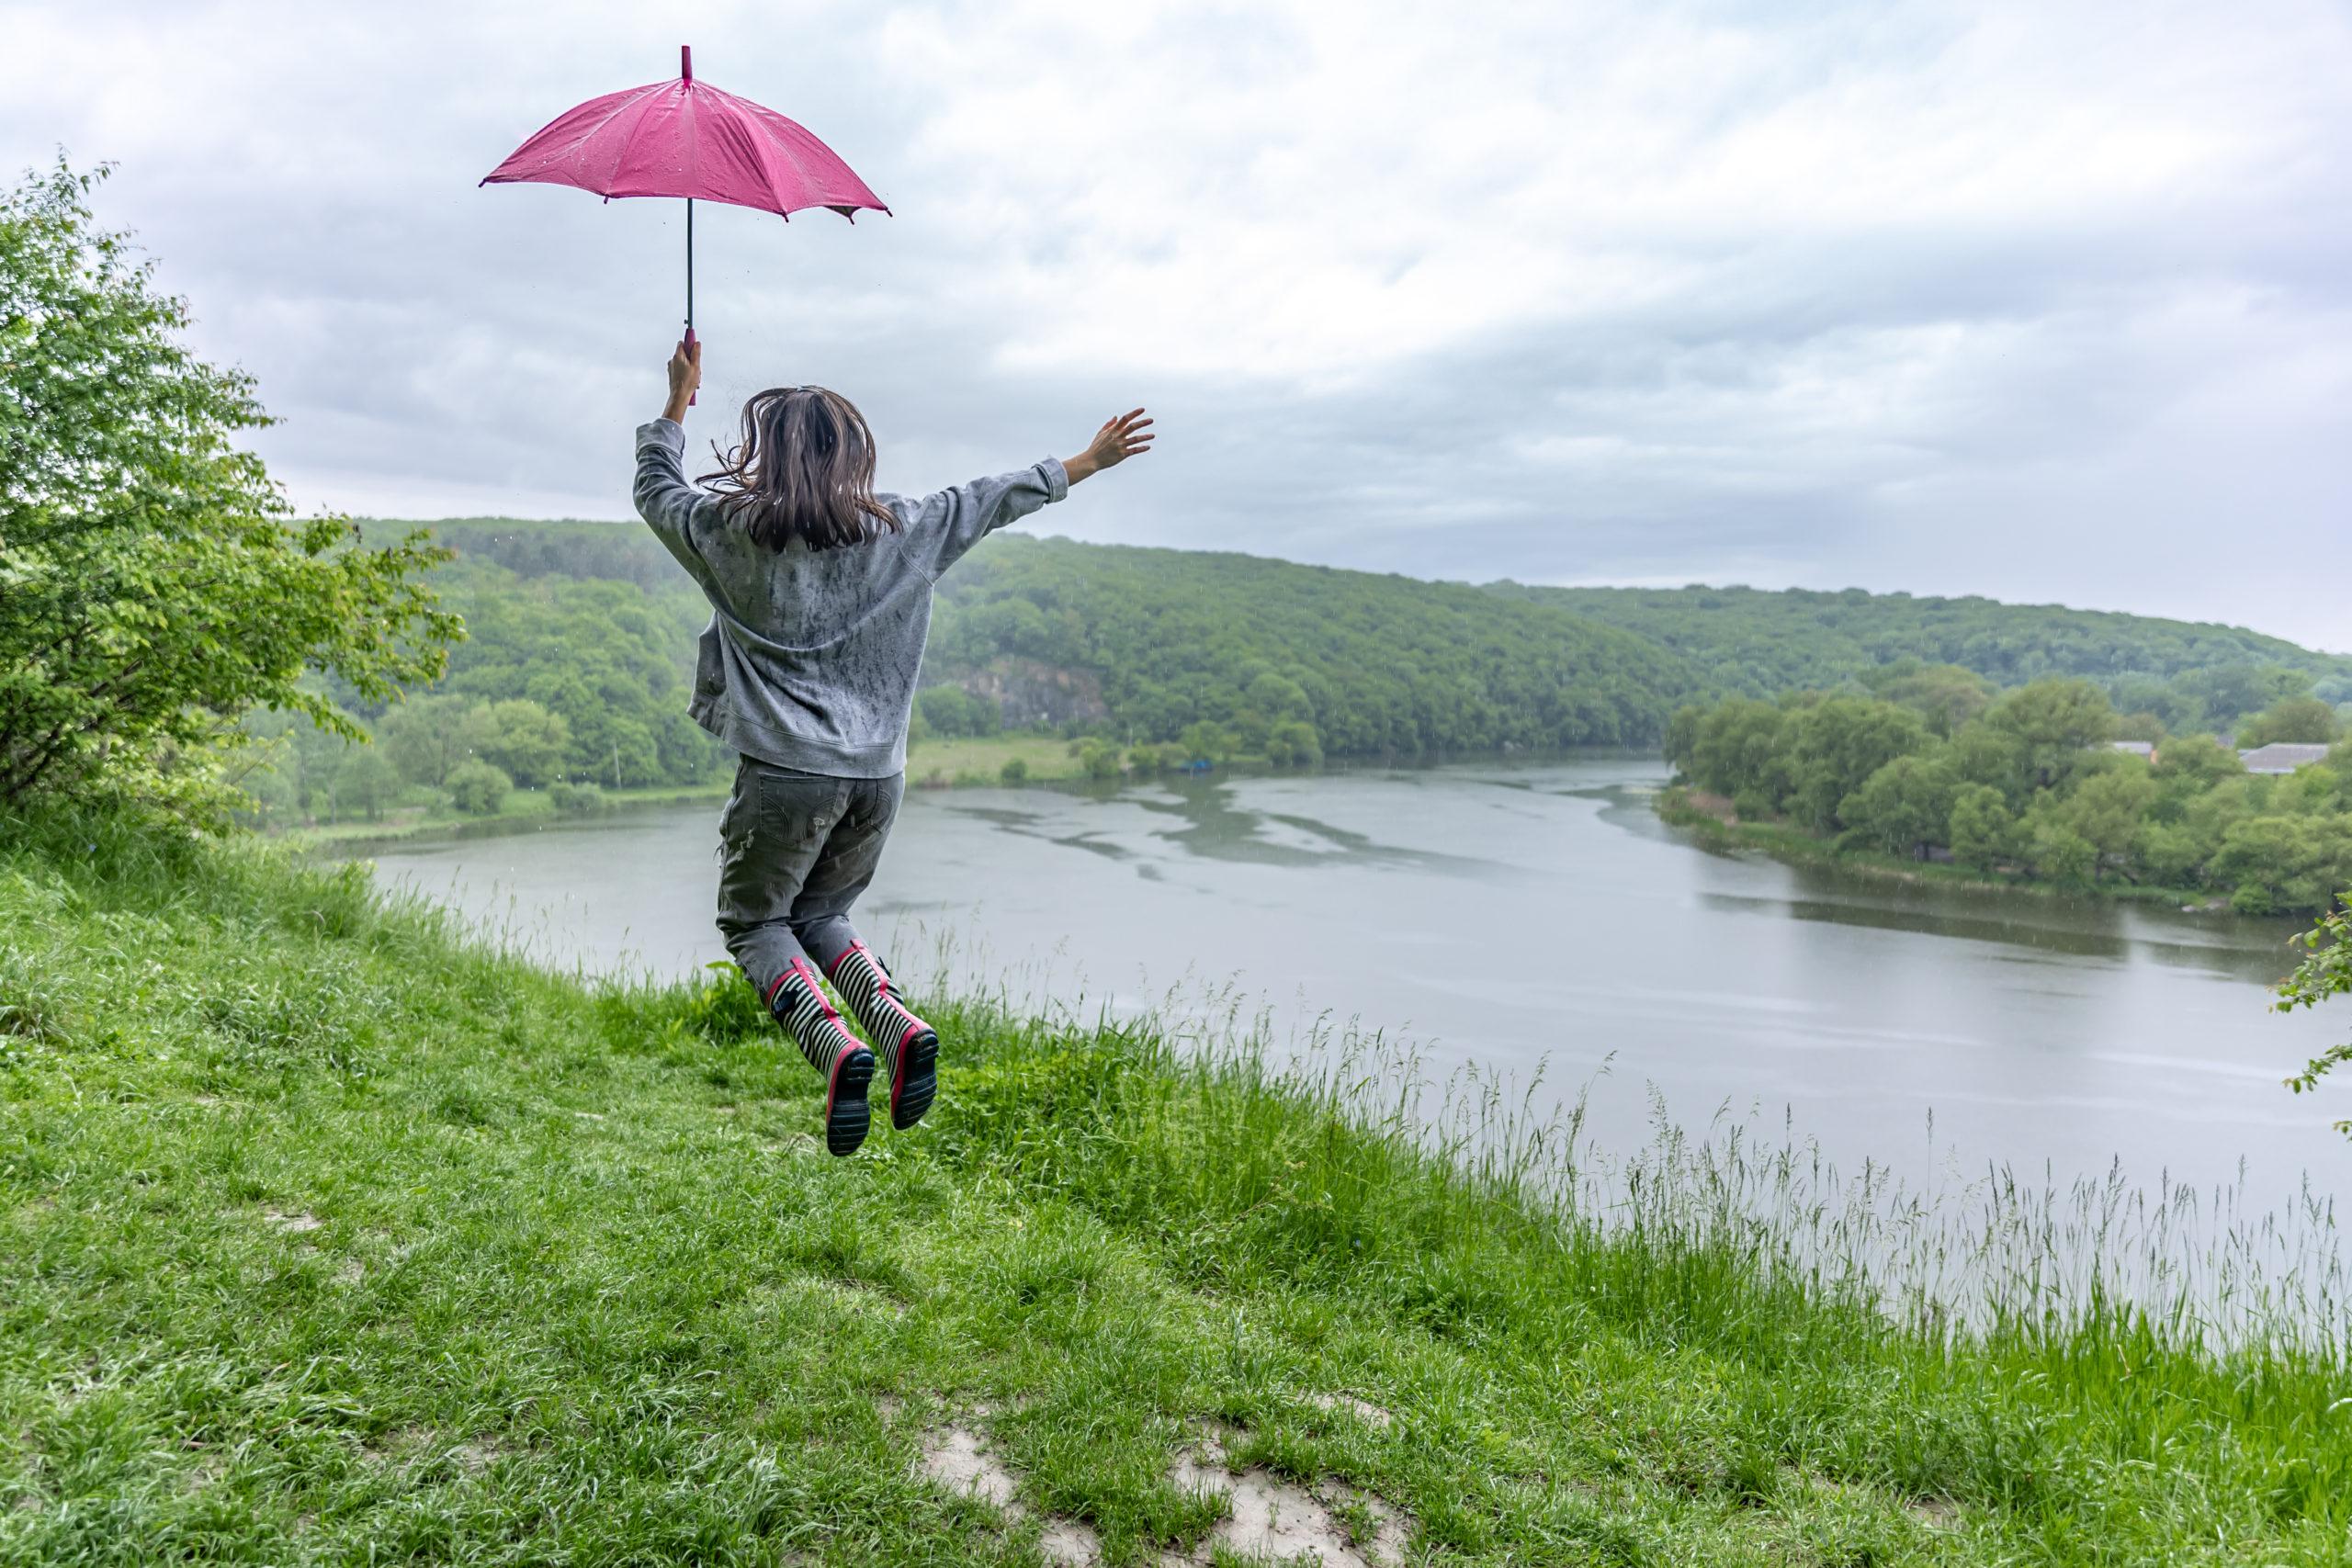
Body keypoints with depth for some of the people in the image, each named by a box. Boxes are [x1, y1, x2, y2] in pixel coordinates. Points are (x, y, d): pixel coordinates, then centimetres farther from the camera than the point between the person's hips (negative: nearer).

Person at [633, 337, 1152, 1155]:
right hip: (877, 773, 4)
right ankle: (901, 1025, -3)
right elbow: (999, 498, 15)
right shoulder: (903, 530, 3)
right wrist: (1089, 460, 29)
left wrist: (678, 401, 32)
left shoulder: (729, 532, -1)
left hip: (786, 772, -3)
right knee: (819, 914, 22)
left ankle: (836, 1047, -13)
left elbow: (656, 490, 19)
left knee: (755, 922, 13)